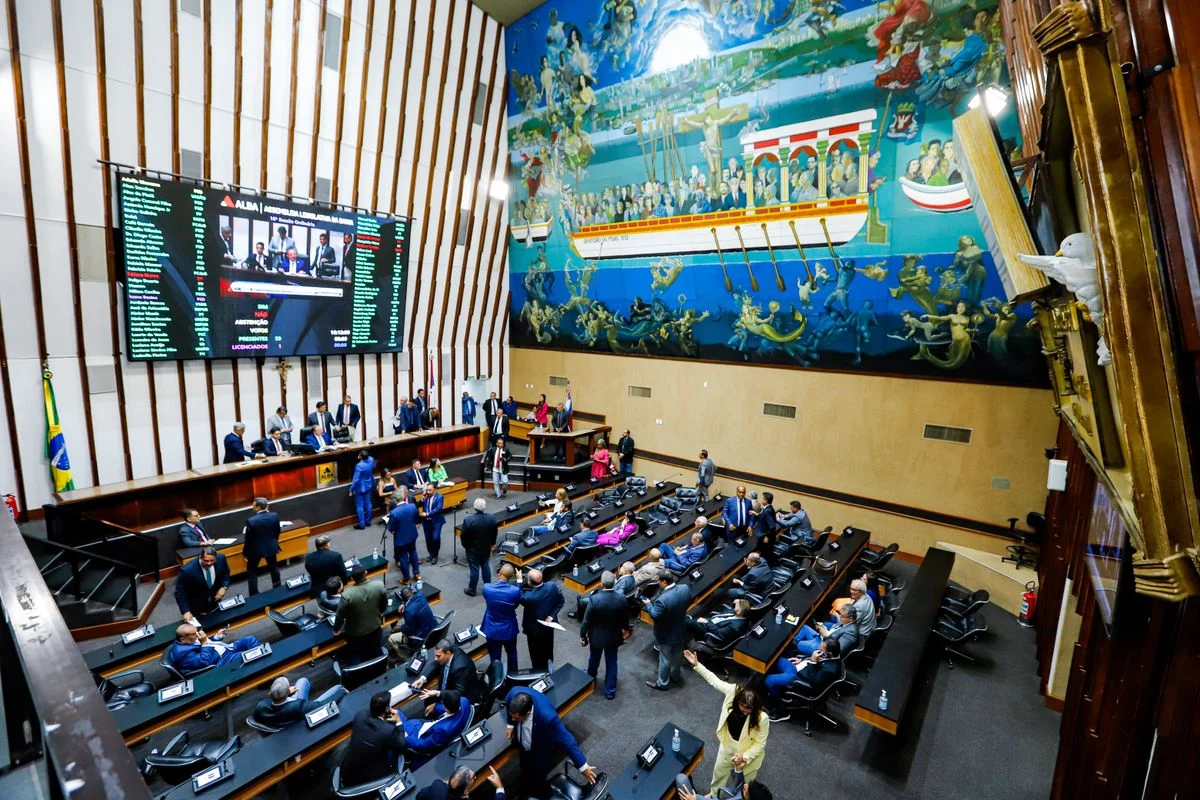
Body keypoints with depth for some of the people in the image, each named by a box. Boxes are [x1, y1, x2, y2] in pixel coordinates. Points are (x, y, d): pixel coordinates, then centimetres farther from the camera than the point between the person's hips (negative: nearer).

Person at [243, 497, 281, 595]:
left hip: (255, 550, -4)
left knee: (251, 572, 15)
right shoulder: (274, 516, -15)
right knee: (273, 567, 24)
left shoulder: (251, 520, -26)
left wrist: (245, 552, -1)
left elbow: (248, 539, -16)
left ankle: (254, 595, 19)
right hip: (271, 547, 4)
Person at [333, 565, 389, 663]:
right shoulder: (379, 585, -25)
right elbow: (384, 604, -6)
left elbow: (340, 615, -18)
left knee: (355, 655, 24)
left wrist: (336, 629, 3)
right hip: (375, 626, 3)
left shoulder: (347, 594, -33)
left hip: (355, 632, -3)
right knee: (374, 652, 27)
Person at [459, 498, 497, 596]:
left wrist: (465, 545, 4)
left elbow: (463, 536, -14)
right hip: (486, 548, 3)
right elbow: (495, 533, 0)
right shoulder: (492, 518, -14)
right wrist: (492, 543, 16)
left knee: (473, 569, 9)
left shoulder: (468, 520, -25)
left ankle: (471, 590, 24)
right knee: (486, 567, 20)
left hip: (472, 549, -3)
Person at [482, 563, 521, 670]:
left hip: (492, 630, 0)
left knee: (495, 657, 20)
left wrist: (498, 579, 3)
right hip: (509, 629, 0)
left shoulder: (486, 588, -24)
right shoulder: (516, 591, -28)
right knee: (511, 653, 26)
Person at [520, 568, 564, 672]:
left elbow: (520, 599, -15)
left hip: (534, 629, -5)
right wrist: (551, 616, -10)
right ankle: (549, 667, 56)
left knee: (536, 654, 22)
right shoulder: (552, 585, -27)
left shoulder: (528, 597, -39)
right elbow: (561, 601, -12)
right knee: (548, 648, 32)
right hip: (549, 624, 5)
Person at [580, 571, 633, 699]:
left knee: (594, 659, 26)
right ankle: (610, 691, 33)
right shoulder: (622, 599, -21)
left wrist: (583, 635, -2)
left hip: (596, 636, -1)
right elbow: (625, 619, -3)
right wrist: (626, 629, 18)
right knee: (611, 663, 20)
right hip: (613, 637, 1)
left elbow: (586, 620, -19)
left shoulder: (594, 599, -30)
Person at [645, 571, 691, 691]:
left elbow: (654, 615, -24)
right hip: (681, 630, 6)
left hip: (667, 634, -6)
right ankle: (675, 675, 50)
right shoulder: (685, 588, -18)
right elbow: (688, 603, 1)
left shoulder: (662, 599, -38)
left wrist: (648, 604, -9)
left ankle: (662, 683, 36)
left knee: (665, 658, 16)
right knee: (677, 654, 28)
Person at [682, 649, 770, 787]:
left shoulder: (762, 718, -35)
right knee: (719, 771, 30)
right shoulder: (733, 691, -29)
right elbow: (714, 680, -17)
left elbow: (760, 743, -21)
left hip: (748, 750, -4)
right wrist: (697, 665, -19)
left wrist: (746, 756, -29)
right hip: (728, 744, 4)